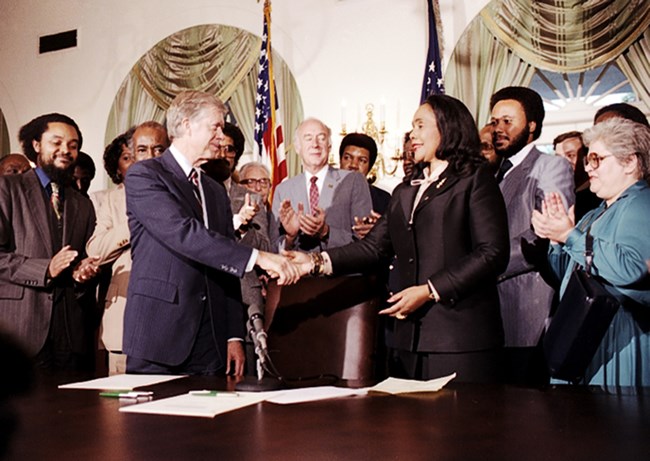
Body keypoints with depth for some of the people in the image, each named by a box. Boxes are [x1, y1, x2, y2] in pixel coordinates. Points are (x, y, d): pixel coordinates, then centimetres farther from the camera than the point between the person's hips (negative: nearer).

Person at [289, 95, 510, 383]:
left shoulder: (475, 180, 2)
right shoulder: (405, 192, 21)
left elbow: (492, 253, -8)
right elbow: (373, 247, 12)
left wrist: (430, 291, -14)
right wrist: (316, 263, -2)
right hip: (410, 339, 6)